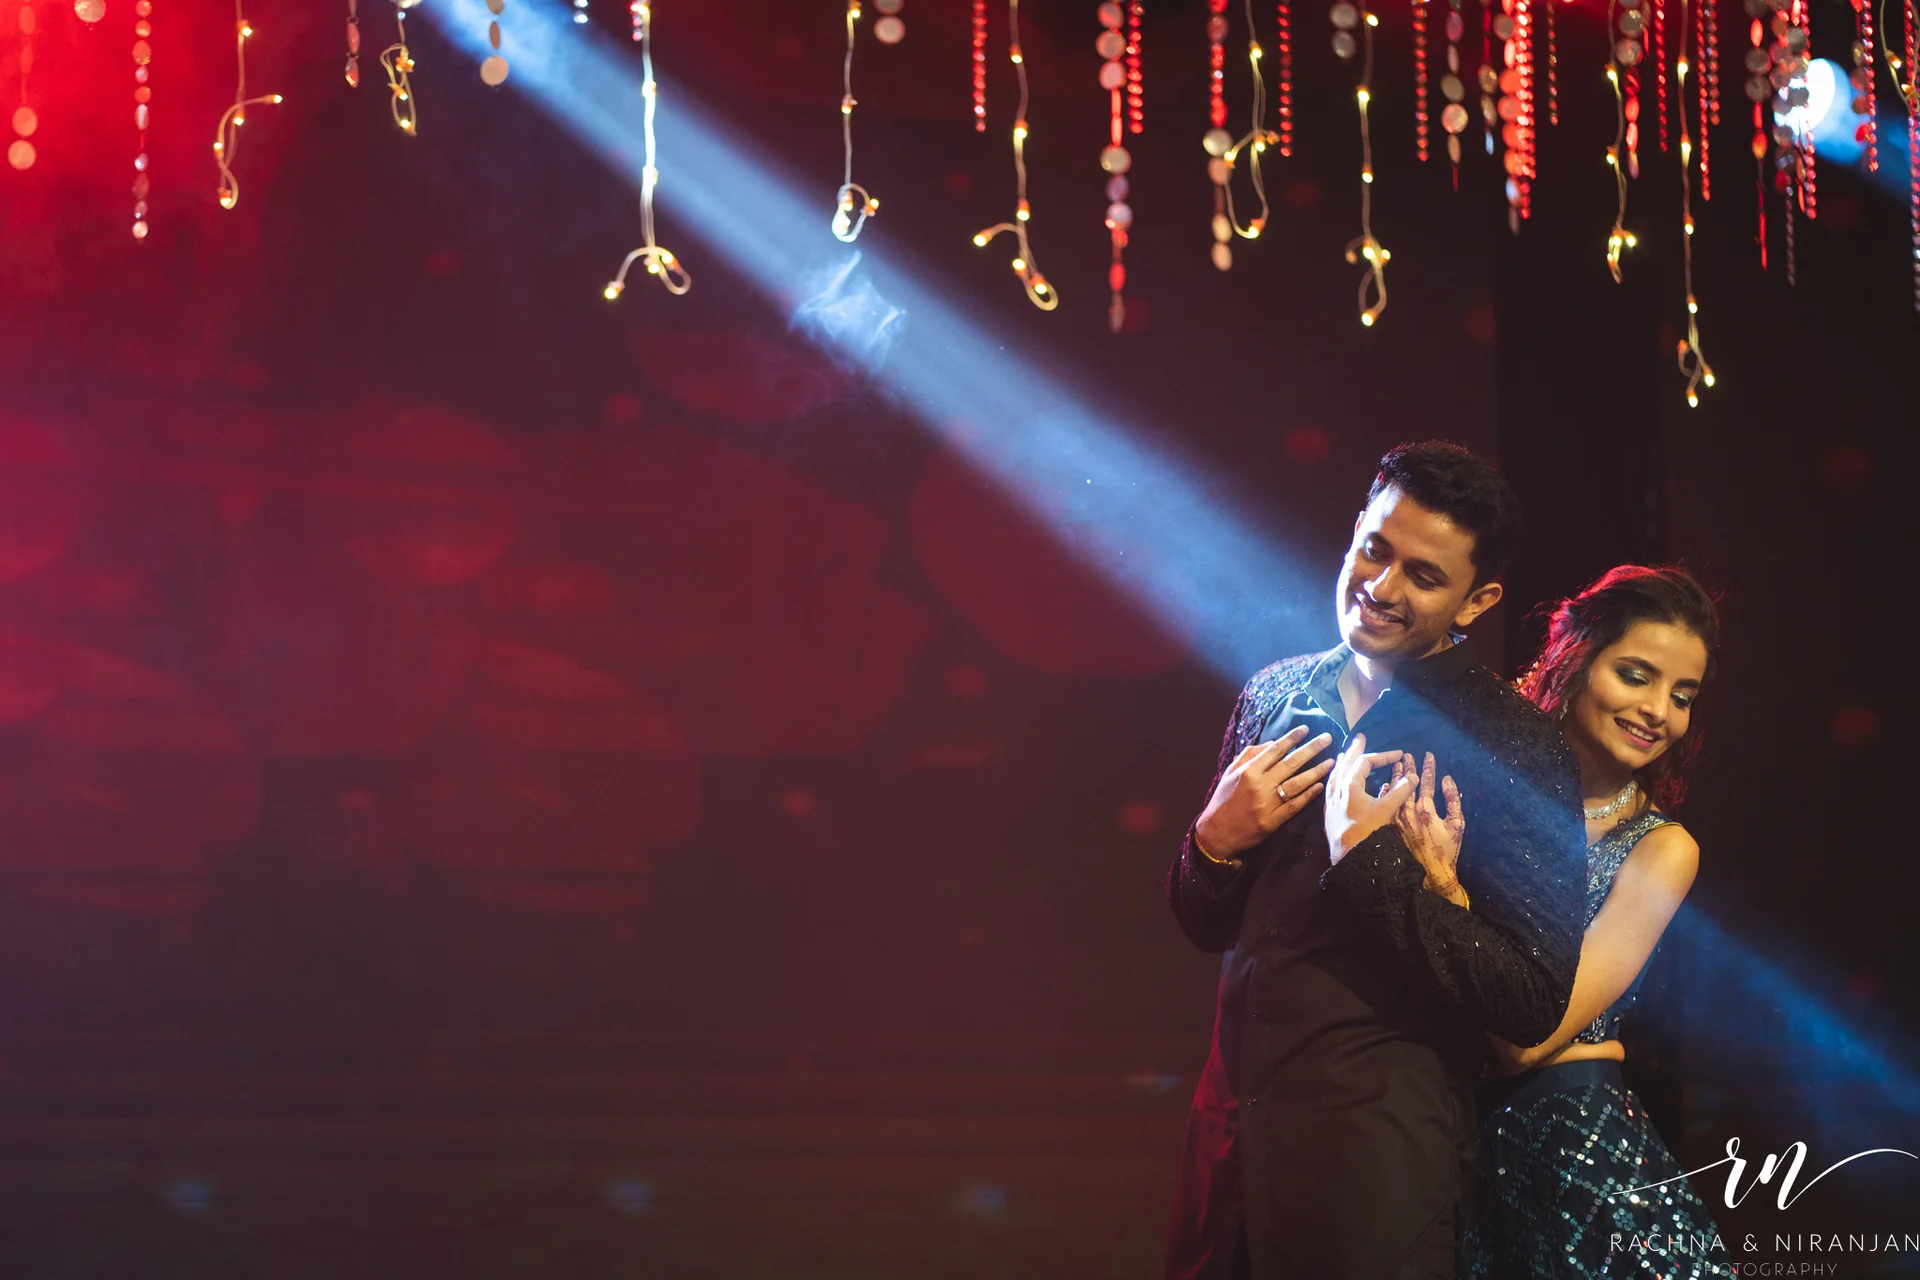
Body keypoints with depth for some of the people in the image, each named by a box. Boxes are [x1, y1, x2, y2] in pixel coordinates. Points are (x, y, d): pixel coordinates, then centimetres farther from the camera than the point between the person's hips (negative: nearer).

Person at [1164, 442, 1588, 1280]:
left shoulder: (1519, 752, -10)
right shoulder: (1276, 698, 7)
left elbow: (1535, 1006, -16)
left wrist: (1369, 858, -19)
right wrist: (1214, 841, -6)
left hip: (1374, 1165, -5)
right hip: (1229, 1136, 6)